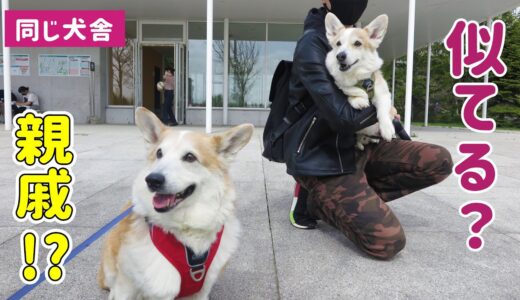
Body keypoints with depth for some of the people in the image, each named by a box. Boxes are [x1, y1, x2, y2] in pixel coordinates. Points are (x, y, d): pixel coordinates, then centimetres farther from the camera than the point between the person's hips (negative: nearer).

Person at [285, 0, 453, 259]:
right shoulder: (312, 44, -18)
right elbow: (343, 117, -24)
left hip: (357, 146, 9)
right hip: (323, 160, -8)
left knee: (439, 161, -2)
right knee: (388, 242, -18)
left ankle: (357, 198, 1)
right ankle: (316, 200, 4)